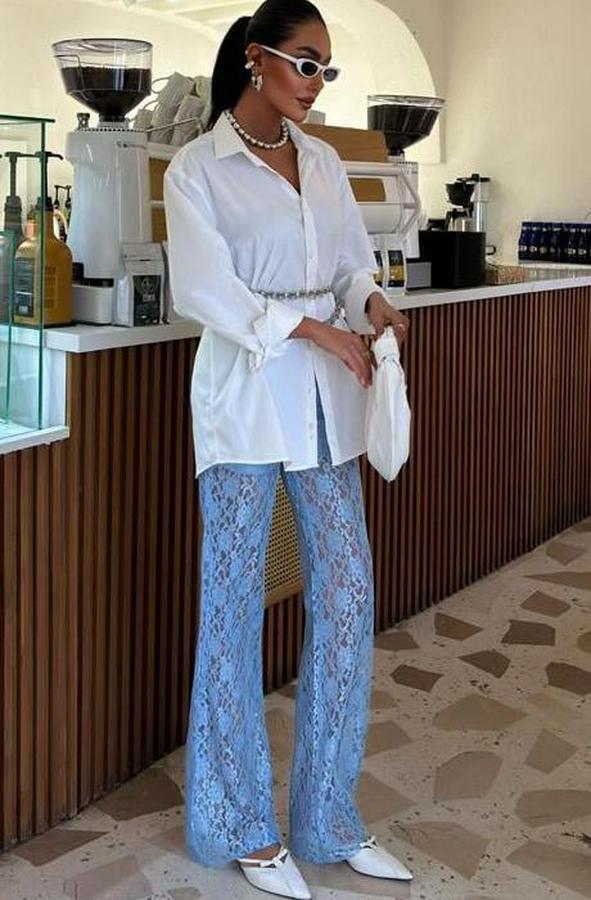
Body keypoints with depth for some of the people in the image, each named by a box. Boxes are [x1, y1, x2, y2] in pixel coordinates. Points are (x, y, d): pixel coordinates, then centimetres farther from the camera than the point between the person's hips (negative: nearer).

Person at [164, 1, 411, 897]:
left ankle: (329, 816, 18)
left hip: (326, 399, 6)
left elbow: (352, 262, 14)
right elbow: (205, 293, -12)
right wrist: (318, 329, -17)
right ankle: (244, 827, 17)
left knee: (347, 593, 4)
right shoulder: (197, 167, -3)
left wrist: (374, 304, -8)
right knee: (235, 604, 2)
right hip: (246, 396, -5)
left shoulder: (324, 161, 13)